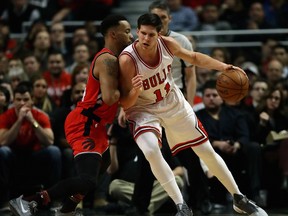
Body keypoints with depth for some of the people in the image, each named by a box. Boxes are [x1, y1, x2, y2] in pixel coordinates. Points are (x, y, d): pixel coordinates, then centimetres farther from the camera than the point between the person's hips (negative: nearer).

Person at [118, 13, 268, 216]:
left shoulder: (167, 44, -19)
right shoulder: (127, 60, -30)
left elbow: (194, 57, 3)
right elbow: (125, 103, -24)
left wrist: (224, 67, -6)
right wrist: (135, 91, -46)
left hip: (174, 103, 4)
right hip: (143, 109, -4)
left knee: (207, 151, 9)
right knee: (151, 151, -32)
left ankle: (239, 199, 27)